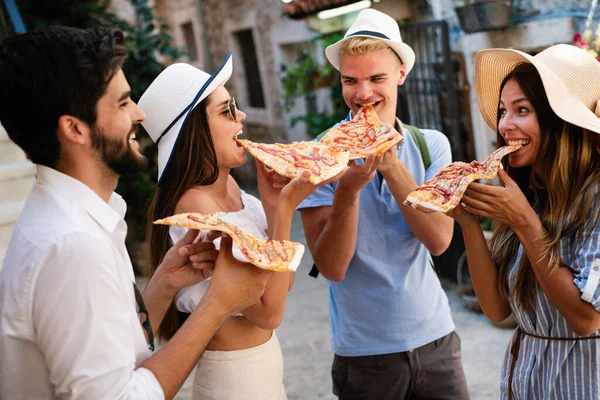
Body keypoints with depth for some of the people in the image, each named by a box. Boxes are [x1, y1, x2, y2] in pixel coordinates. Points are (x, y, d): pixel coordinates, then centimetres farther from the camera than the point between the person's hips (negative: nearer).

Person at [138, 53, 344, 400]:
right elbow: (269, 312, -25)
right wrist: (285, 207, -27)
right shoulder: (196, 205, -24)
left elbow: (284, 283, 0)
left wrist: (273, 205, -12)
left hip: (264, 359, 8)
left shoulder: (229, 185, -1)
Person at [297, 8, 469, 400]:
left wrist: (390, 164, -24)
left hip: (435, 338, 2)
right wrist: (349, 187, -29)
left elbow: (439, 240, -15)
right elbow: (332, 267, -16)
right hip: (364, 352, -2)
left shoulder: (432, 144, -3)